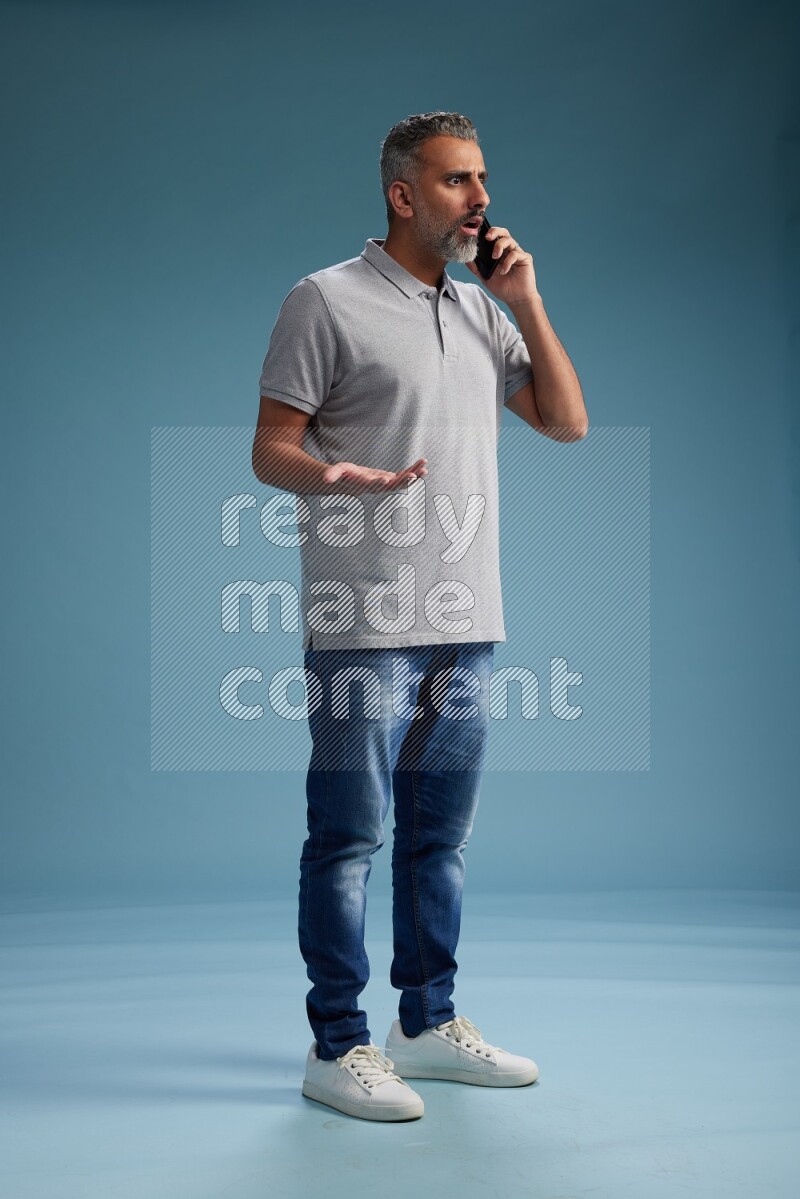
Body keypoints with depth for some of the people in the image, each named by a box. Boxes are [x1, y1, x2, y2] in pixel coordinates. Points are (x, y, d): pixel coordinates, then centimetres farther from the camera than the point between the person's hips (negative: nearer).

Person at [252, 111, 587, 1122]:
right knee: (349, 836, -1)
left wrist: (527, 303, 6)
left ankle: (429, 1023, 24)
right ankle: (337, 1045, 9)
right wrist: (332, 476, -27)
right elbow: (270, 449, -5)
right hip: (365, 624, -6)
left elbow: (567, 422, 14)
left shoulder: (484, 310, 17)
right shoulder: (328, 301, -2)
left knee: (440, 835, 12)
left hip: (464, 622, 7)